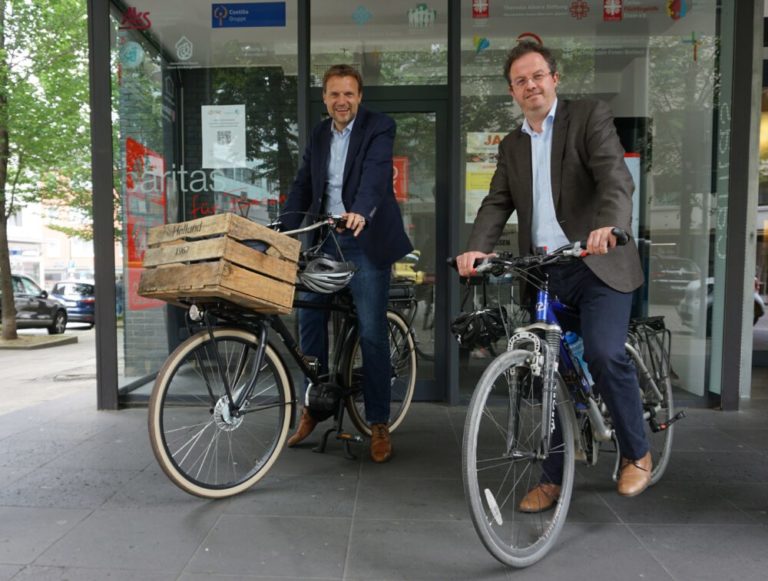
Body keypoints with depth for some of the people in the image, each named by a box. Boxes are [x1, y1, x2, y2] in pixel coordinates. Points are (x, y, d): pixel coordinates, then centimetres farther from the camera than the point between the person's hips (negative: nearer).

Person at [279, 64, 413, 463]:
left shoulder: (379, 127, -3)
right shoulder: (319, 135, 14)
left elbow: (376, 172, -22)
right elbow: (303, 186, 11)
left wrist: (360, 212, -40)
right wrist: (282, 231, -1)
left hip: (366, 240, -5)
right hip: (325, 240, 6)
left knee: (372, 333, -3)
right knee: (308, 318, 5)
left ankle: (379, 424, 10)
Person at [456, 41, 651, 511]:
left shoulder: (590, 117, 2)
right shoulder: (512, 146, 16)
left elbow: (616, 178, -14)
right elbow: (497, 203, 5)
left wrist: (608, 226, -35)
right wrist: (478, 248, -15)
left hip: (599, 266, -4)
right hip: (545, 274, 4)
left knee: (604, 354, -21)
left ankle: (638, 453, 8)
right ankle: (554, 478, 22)